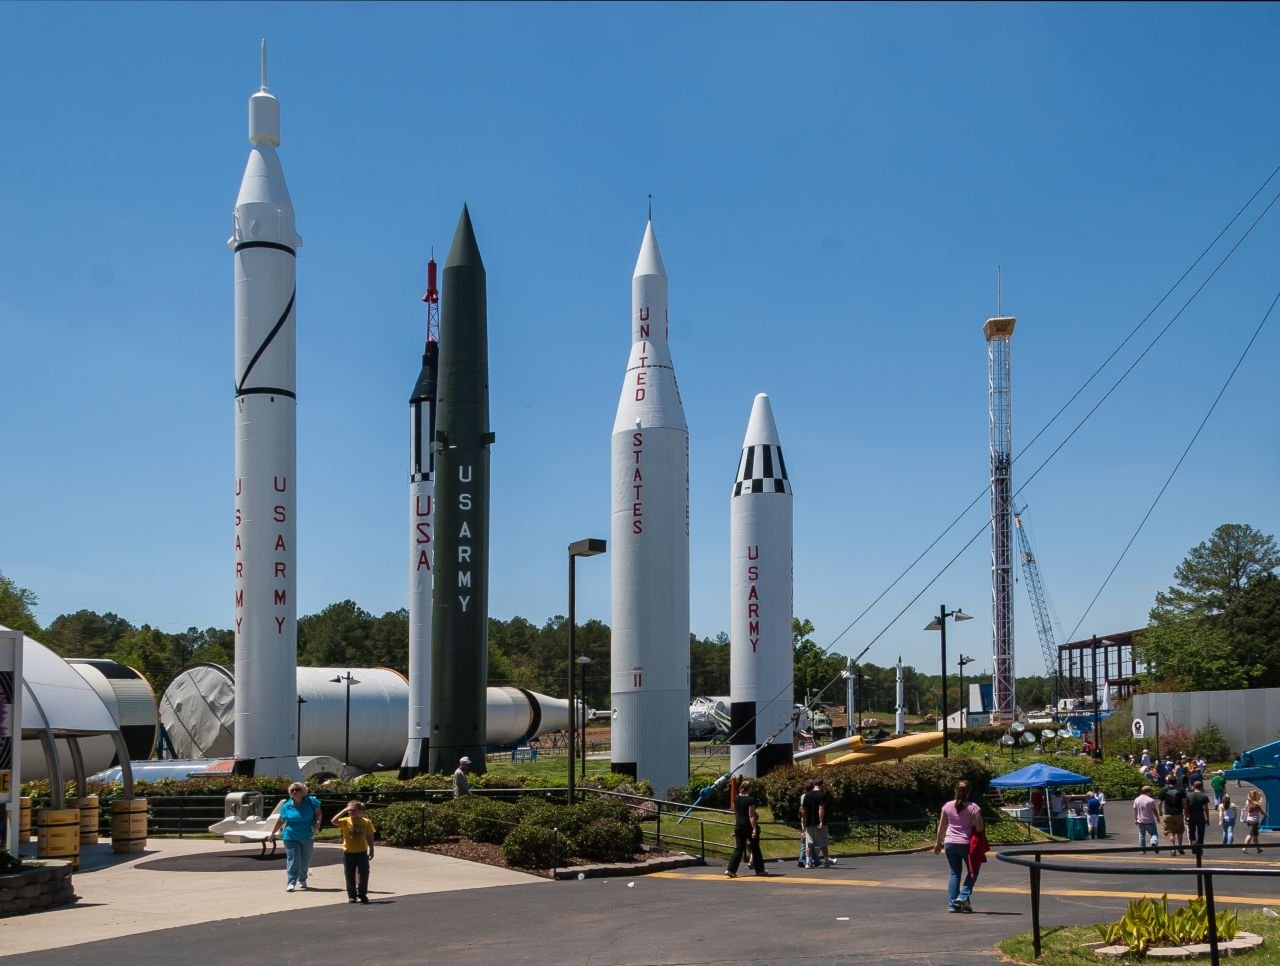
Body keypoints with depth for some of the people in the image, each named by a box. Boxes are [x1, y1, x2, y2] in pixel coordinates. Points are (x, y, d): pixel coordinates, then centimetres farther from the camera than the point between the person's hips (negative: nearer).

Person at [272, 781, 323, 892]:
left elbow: (318, 813, 4)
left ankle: (302, 881, 31)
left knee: (305, 861, 12)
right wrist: (273, 833, 11)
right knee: (292, 860, -9)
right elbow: (281, 820, 7)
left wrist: (317, 823, -14)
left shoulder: (310, 801, -5)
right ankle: (291, 883, -9)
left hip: (307, 837, 1)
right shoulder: (287, 805, -3)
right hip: (291, 837, -1)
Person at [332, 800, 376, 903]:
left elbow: (369, 837, 6)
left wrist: (371, 850, 6)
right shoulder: (346, 821, -4)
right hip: (348, 852, 0)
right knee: (350, 875, 6)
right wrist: (344, 811, -22)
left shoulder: (366, 822, 0)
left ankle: (362, 894, 15)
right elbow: (334, 821, -21)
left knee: (364, 874, 1)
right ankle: (352, 896, 17)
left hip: (362, 852, 0)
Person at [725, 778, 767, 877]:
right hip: (749, 826, -5)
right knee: (755, 848, 10)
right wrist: (754, 828, -19)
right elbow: (751, 815, -19)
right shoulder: (750, 799, -15)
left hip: (739, 826, 5)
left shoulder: (736, 798, 4)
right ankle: (759, 870, 18)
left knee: (738, 848, 6)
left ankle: (731, 869, -7)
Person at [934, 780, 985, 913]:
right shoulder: (973, 807, -9)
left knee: (954, 873, 11)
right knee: (972, 871, 16)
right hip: (966, 843, -3)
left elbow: (941, 827, 7)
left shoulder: (948, 806, 1)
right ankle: (963, 896, -1)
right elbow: (979, 828, -12)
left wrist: (938, 842, 17)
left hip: (950, 843, 3)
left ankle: (953, 904, 5)